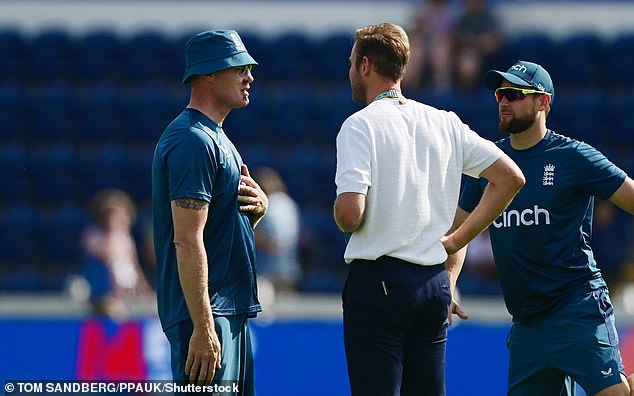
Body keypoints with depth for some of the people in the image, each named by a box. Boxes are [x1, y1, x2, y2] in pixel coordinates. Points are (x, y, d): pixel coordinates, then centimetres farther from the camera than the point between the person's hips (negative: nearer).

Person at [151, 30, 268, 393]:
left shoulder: (215, 137, 18)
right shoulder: (194, 141, -14)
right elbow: (187, 240, -21)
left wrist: (259, 206, 2)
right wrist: (203, 327, -26)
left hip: (231, 311, 11)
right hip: (206, 311, -11)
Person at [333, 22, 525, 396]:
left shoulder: (360, 125, -8)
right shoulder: (445, 123, 9)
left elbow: (350, 214, -19)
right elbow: (511, 178, 11)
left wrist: (342, 219, 5)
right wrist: (457, 240, 13)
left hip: (378, 278, -6)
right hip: (434, 280, 6)